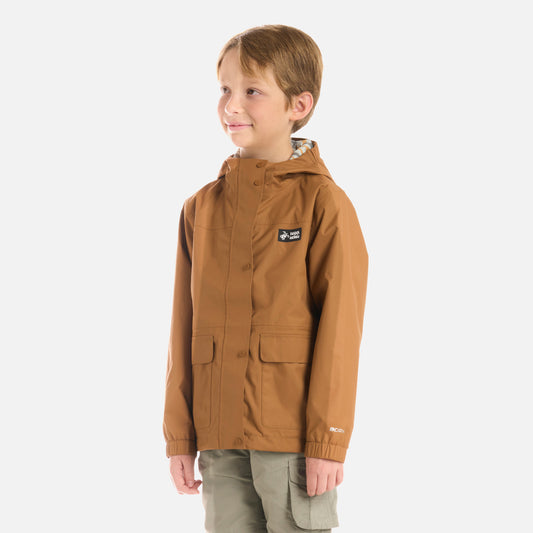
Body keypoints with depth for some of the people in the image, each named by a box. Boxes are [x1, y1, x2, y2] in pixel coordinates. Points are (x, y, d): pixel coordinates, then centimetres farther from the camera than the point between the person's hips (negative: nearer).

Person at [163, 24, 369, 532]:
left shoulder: (323, 203, -5)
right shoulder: (202, 207, 10)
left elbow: (340, 329, -7)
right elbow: (185, 329, 11)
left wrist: (328, 440, -10)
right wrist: (180, 436, 9)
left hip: (293, 435, -5)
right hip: (220, 438, 5)